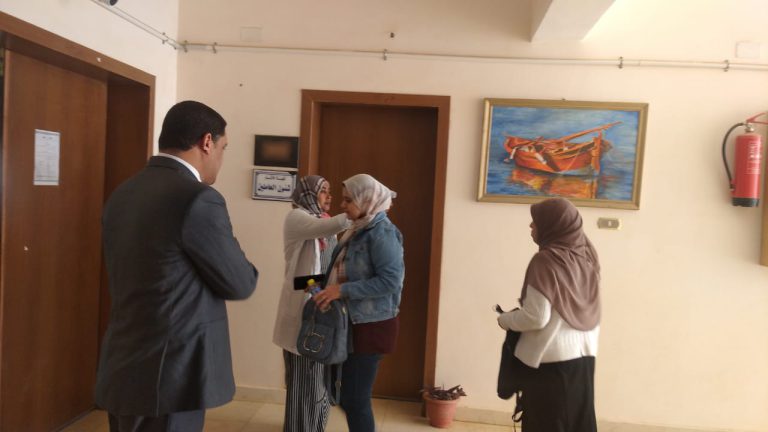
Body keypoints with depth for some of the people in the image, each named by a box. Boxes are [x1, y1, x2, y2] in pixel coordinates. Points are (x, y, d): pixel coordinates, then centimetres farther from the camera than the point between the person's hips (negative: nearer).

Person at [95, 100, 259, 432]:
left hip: (123, 370, 8)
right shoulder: (198, 198, -19)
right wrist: (244, 271, 9)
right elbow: (240, 284, -11)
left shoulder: (121, 195, 6)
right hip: (167, 378, -8)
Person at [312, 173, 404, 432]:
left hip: (371, 326, -9)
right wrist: (326, 285, 5)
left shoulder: (381, 232, -17)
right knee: (350, 396, 19)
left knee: (356, 399, 0)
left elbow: (390, 280, -25)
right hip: (355, 323, 9)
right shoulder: (359, 229, 11)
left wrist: (343, 290, -25)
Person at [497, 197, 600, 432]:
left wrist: (505, 319, -2)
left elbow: (536, 317, -20)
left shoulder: (546, 260, -19)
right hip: (584, 354, 7)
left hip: (550, 359, -7)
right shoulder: (586, 255, 1)